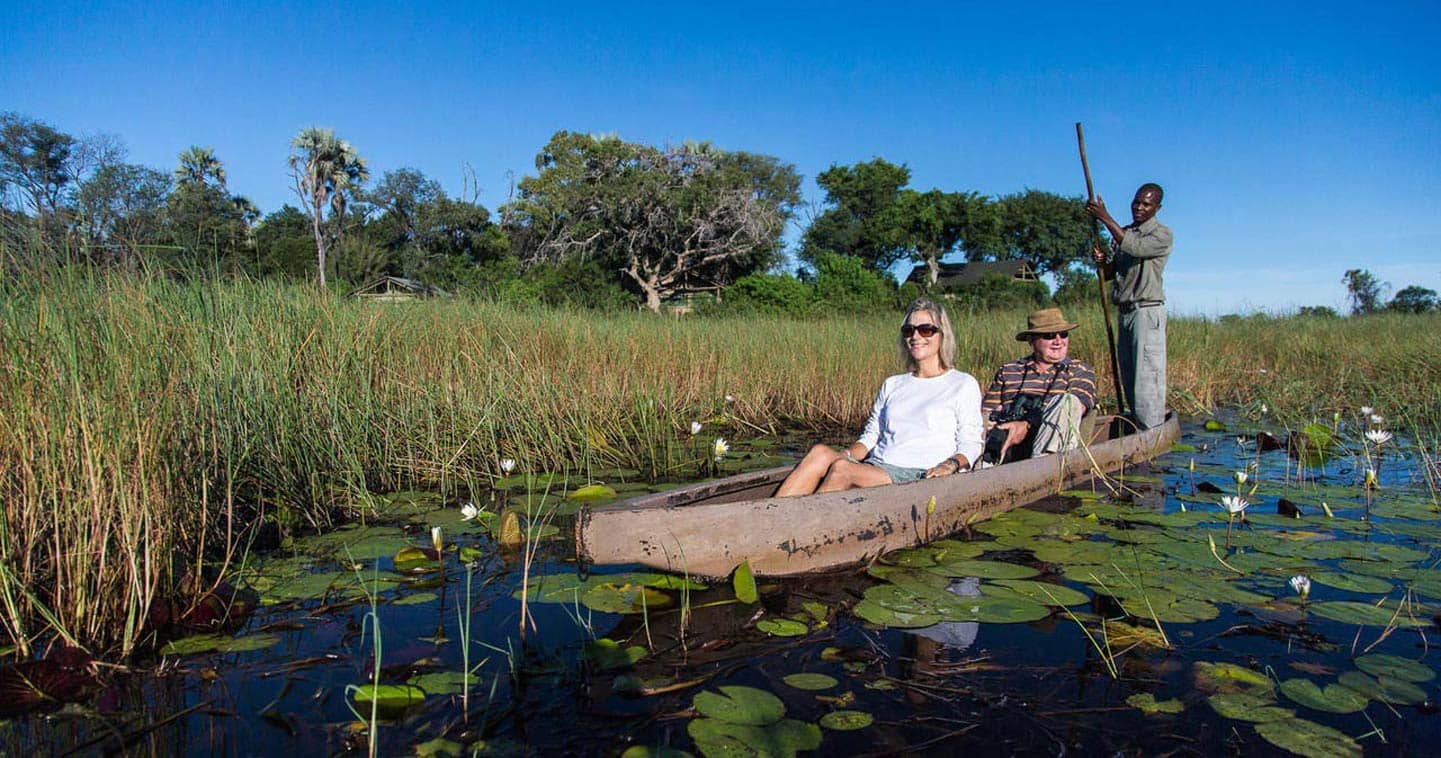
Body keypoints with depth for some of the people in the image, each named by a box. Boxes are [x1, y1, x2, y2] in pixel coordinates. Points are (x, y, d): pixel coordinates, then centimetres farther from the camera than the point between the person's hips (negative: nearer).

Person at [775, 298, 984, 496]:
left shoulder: (963, 385, 10)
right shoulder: (892, 385, 24)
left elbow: (970, 444, 5)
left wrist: (951, 464, -17)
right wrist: (847, 454, -3)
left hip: (918, 477, -4)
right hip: (873, 467, 5)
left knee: (841, 469, -32)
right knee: (820, 453, -28)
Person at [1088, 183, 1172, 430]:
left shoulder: (1162, 234, -2)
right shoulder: (1122, 233, 18)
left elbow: (1135, 247, -22)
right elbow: (1108, 274, 16)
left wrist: (1106, 218, -24)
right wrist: (1102, 262, -7)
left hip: (1147, 311, -7)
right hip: (1125, 312, 7)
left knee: (1147, 373, -11)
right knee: (1128, 376, 8)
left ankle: (1153, 434, -10)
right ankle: (1136, 427, 15)